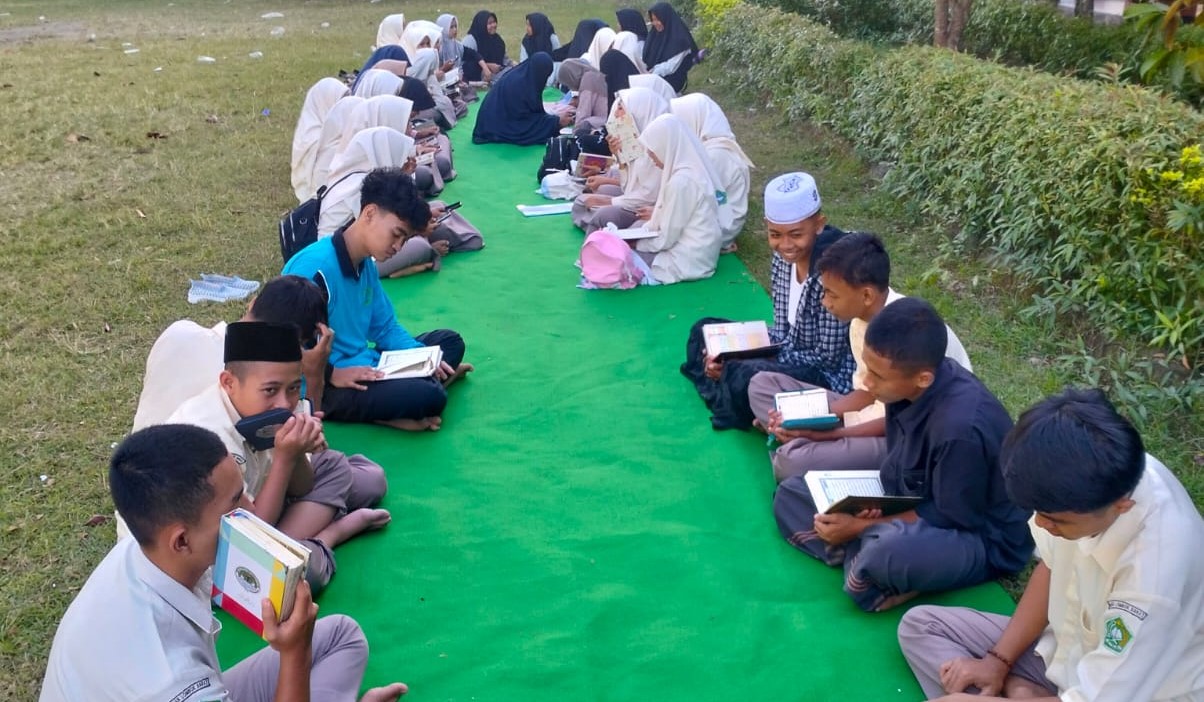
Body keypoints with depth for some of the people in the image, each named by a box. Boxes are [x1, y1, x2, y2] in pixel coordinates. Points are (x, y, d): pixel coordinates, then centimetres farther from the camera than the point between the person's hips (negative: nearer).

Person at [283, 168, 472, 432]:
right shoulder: (314, 268, -22)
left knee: (449, 341, 11)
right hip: (323, 386, -10)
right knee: (428, 396, -29)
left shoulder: (366, 263, 6)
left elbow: (385, 327, 13)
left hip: (362, 369, 10)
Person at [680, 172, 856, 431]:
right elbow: (784, 331, 5)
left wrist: (746, 362, -23)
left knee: (746, 378, -33)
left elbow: (828, 357, -23)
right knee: (705, 332, 10)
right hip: (793, 353, 9)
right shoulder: (783, 257, -3)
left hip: (829, 376, -9)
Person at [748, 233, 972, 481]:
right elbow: (867, 393, 8)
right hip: (877, 416, 9)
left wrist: (829, 434, -22)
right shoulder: (862, 319, -1)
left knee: (794, 462, -32)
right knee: (763, 384, 5)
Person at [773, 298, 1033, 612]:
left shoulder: (960, 427, -34)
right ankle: (866, 557, -14)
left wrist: (861, 527, -20)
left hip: (982, 539, -8)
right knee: (790, 495, 5)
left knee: (887, 549, -43)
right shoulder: (910, 389, -10)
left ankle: (864, 561, -10)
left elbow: (953, 519, -23)